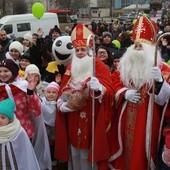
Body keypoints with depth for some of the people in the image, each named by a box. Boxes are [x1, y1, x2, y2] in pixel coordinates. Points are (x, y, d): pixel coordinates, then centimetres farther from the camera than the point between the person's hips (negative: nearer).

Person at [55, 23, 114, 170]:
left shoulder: (99, 66, -7)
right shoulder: (70, 68, 9)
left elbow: (109, 90, -19)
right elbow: (63, 90, 11)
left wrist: (99, 88, -39)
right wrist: (61, 104, -7)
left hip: (92, 118, -5)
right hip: (73, 118, 5)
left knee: (89, 150, 2)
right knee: (75, 149, 13)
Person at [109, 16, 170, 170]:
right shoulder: (125, 65, 10)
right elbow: (114, 83, 8)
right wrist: (124, 93, -11)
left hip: (147, 121, -4)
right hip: (125, 120, 4)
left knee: (142, 154, 4)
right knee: (125, 153, 15)